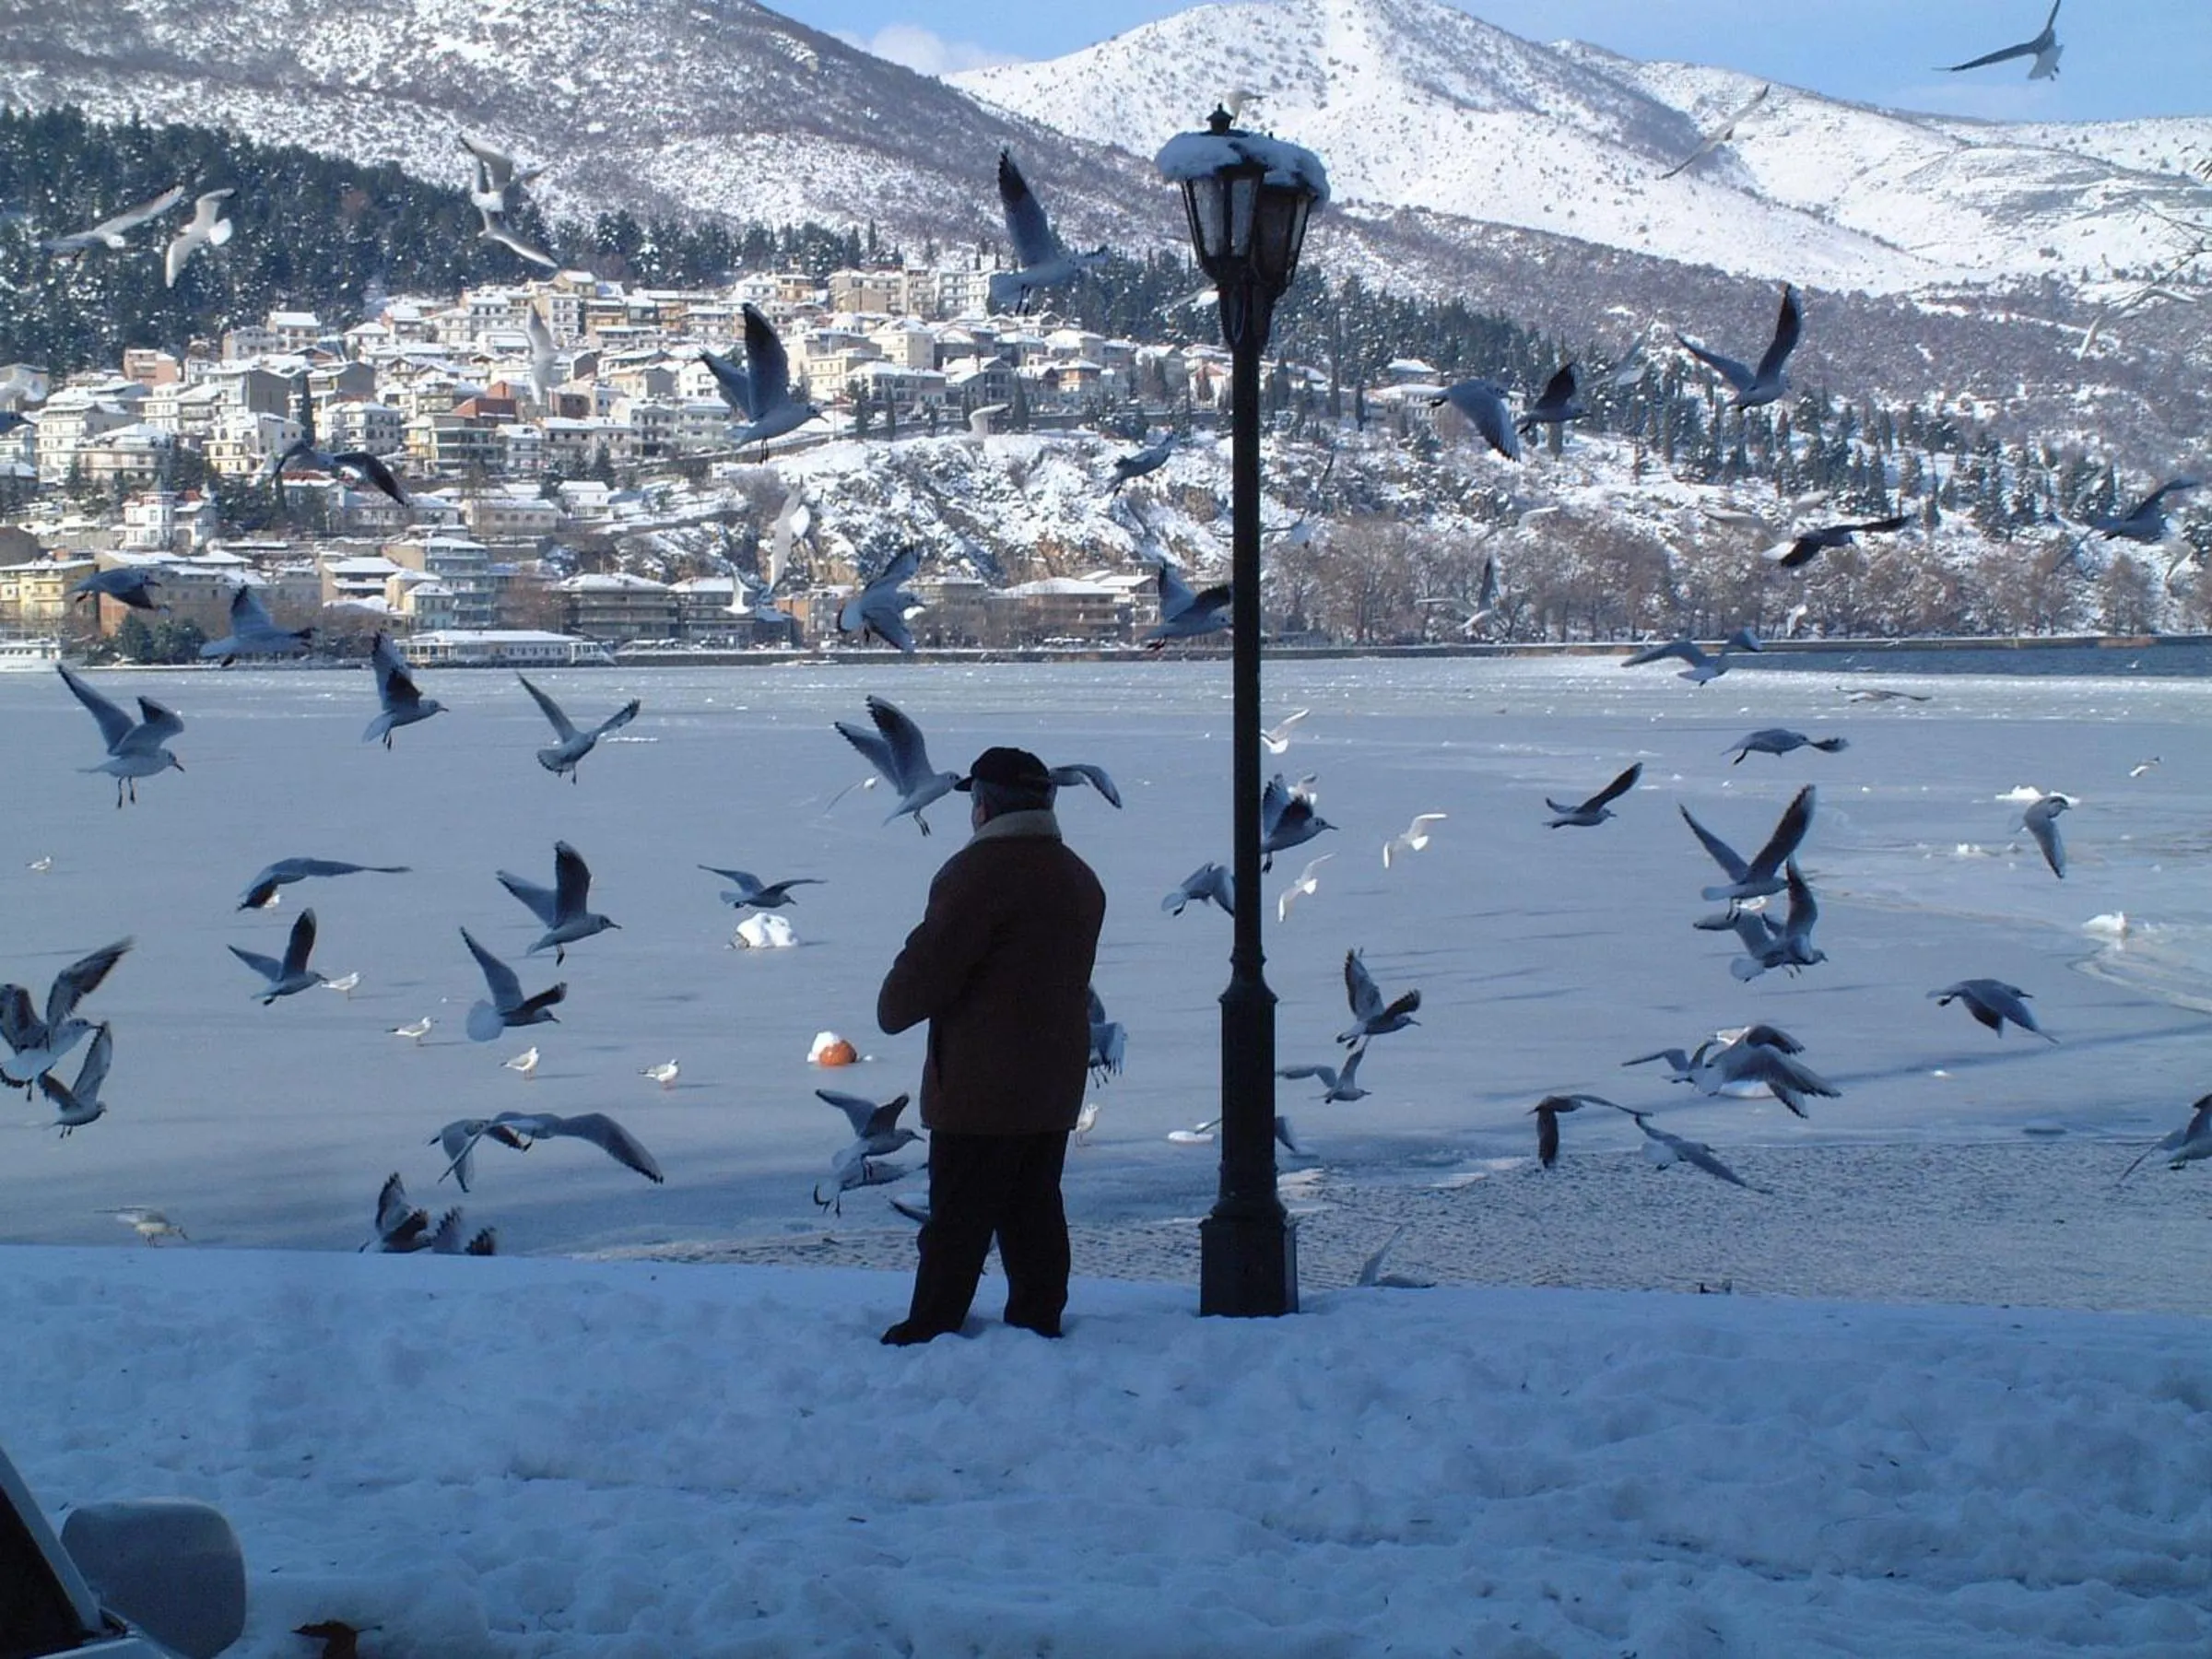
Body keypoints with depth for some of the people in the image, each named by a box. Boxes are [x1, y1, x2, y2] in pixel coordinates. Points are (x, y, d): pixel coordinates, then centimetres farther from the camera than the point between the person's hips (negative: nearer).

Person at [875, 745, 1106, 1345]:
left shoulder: (981, 870, -15)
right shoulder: (1079, 879, 13)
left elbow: (929, 964, -17)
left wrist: (893, 1008, 2)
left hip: (980, 1085, -8)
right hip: (1056, 1085, 8)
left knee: (957, 1222, -4)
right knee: (1035, 1212, 13)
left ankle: (927, 1338, 0)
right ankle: (1038, 1324, 15)